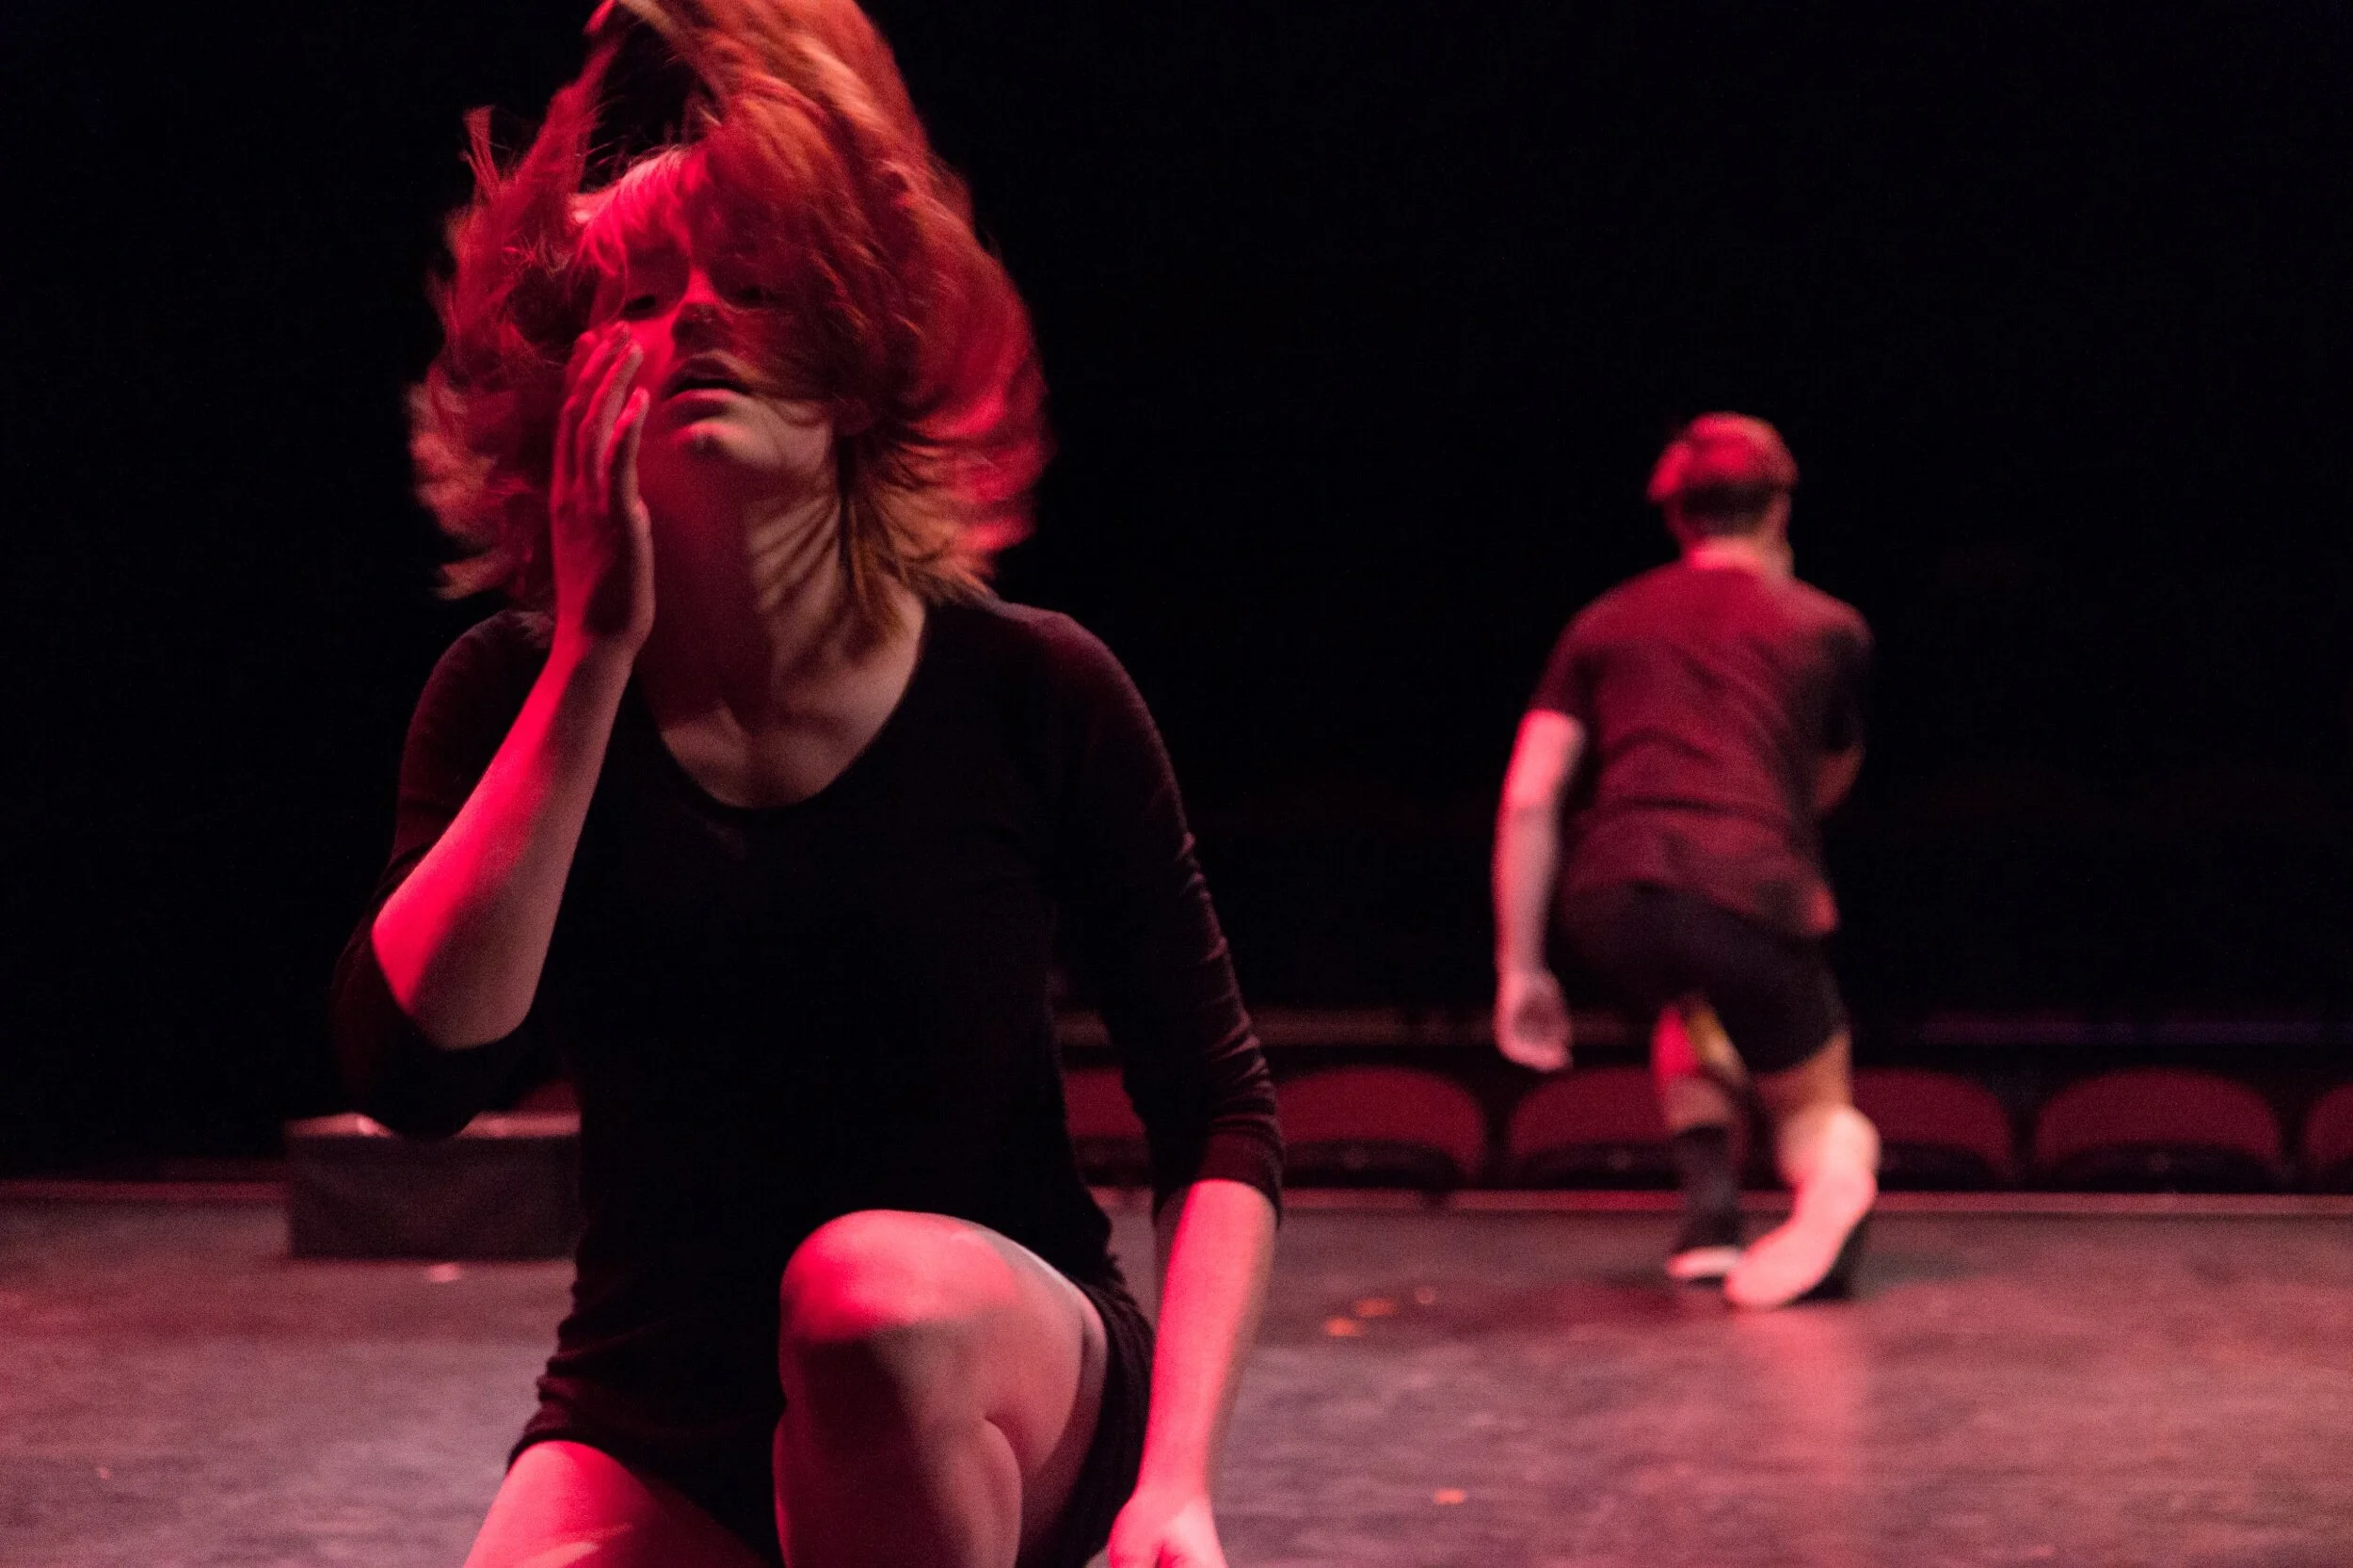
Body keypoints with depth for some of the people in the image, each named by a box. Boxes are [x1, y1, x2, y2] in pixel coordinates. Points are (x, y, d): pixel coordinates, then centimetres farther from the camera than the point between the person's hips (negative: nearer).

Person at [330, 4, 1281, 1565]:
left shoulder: (1030, 694, -9)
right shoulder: (516, 697, -4)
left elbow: (1219, 1113, -5)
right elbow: (416, 1068, -20)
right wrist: (595, 661, -20)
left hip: (1005, 1403, -1)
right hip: (657, 1432, 1)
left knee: (877, 1283, -37)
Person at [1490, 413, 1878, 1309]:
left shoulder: (1605, 623, 21)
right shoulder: (1828, 628, 19)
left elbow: (1529, 799, 12)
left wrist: (1519, 969, 14)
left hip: (1608, 903, 2)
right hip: (1753, 891, -2)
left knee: (1690, 1010, 37)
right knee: (1815, 1108, 21)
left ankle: (1708, 1203, 17)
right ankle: (1835, 1173, -14)